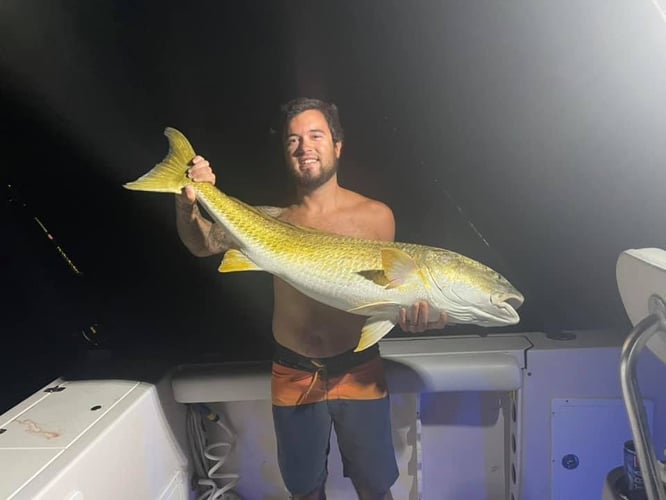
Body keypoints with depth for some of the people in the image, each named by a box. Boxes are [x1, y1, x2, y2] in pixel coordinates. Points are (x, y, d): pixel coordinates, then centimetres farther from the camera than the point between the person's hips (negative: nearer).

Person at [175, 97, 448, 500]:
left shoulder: (374, 216, -6)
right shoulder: (273, 220, -2)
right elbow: (204, 244, -8)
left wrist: (413, 314, -19)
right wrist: (188, 205, -27)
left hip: (358, 371, -1)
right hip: (293, 375, 2)